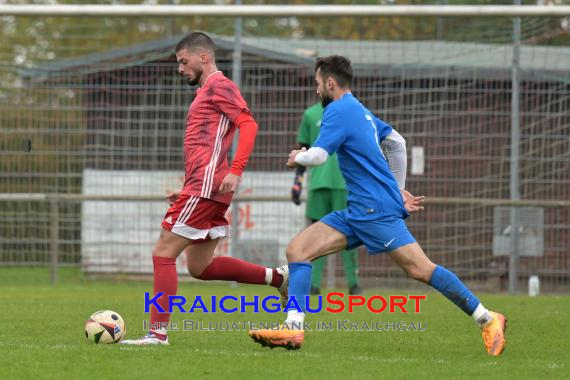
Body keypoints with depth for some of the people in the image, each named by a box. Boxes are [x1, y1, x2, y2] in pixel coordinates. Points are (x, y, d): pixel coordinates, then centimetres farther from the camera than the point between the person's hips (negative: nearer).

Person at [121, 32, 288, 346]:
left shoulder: (218, 85, -6)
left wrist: (235, 172, -25)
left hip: (206, 187, -10)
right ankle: (277, 277, 14)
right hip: (202, 189, 10)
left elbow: (248, 124, -18)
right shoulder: (206, 91, 25)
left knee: (163, 252, -9)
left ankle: (158, 333, -9)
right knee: (200, 267, 12)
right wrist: (187, 190, 24)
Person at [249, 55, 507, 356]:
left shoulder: (339, 112, -10)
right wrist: (398, 189, 32)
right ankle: (293, 328, -10)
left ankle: (487, 320, -6)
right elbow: (397, 144, 27)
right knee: (297, 249, 0)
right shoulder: (360, 111, 19)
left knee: (420, 269, -12)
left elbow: (318, 155, -19)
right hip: (359, 212, 10)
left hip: (377, 209, -10)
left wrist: (298, 157, 4)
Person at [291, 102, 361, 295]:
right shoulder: (311, 114, 11)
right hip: (318, 183, 2)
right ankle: (314, 283, 1)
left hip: (345, 183, -1)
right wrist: (297, 181, 8)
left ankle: (353, 282, 1)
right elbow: (302, 149, 14)